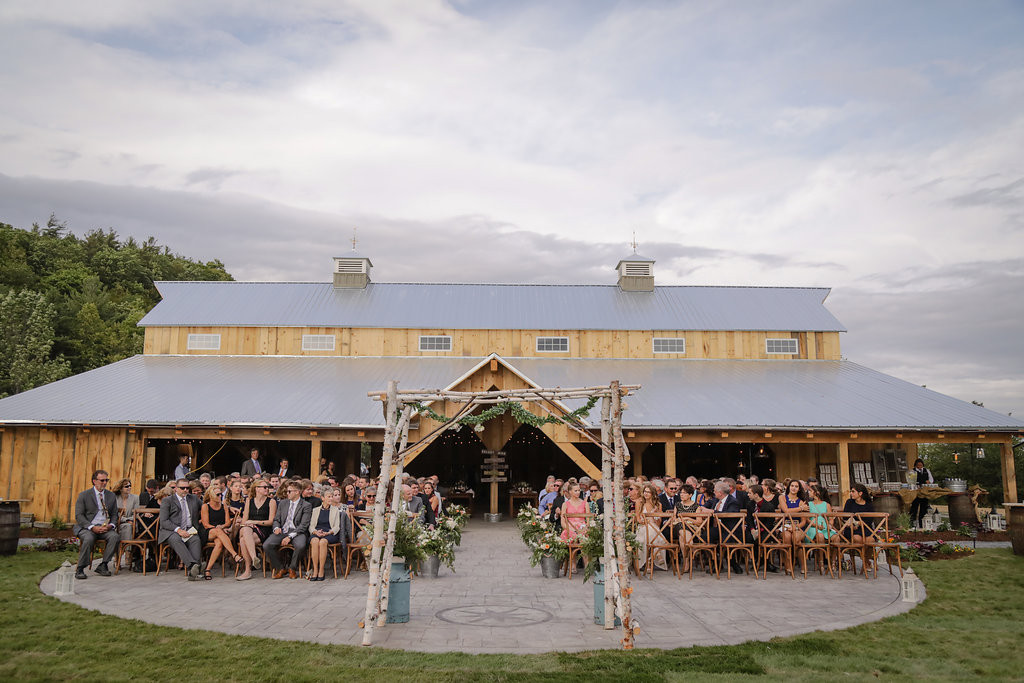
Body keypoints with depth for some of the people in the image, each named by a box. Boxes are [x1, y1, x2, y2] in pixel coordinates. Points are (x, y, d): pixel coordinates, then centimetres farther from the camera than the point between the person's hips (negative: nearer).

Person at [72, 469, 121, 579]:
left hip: (105, 528, 3)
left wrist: (111, 525, -7)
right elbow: (79, 515, -4)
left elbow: (114, 514, 16)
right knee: (89, 539, -36)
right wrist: (92, 527, -17)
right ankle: (80, 569, -19)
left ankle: (102, 566, -17)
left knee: (115, 536, -28)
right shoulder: (84, 495, 3)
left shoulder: (111, 496, 14)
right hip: (87, 527, -3)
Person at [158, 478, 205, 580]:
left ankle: (192, 571, -43)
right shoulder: (167, 501, 7)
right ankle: (192, 565, -50)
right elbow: (164, 521, -4)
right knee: (176, 540, -37)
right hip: (171, 531, -3)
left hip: (189, 530, 3)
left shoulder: (194, 499, 20)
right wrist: (178, 530, -17)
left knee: (196, 540, -31)